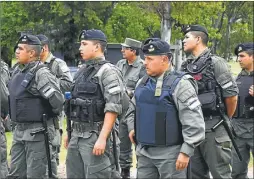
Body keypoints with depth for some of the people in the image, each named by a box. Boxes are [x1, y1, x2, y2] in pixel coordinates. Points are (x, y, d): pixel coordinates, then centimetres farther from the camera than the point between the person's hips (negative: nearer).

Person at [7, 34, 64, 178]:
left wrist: (51, 116, -6)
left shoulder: (41, 74, -17)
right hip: (19, 130, 9)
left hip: (37, 132, -8)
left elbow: (58, 99, -22)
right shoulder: (17, 71, 10)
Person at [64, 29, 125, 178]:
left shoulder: (108, 72, -11)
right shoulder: (82, 71, 15)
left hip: (95, 136, -8)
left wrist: (102, 138, -23)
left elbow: (113, 109, -18)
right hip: (76, 135, 8)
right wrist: (70, 132, 19)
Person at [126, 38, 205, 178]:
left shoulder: (180, 84, -11)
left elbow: (194, 121, -16)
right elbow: (133, 108, 28)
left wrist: (186, 152, -18)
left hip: (169, 154, -7)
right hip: (144, 152, 7)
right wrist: (132, 128, 12)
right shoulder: (143, 82, 11)